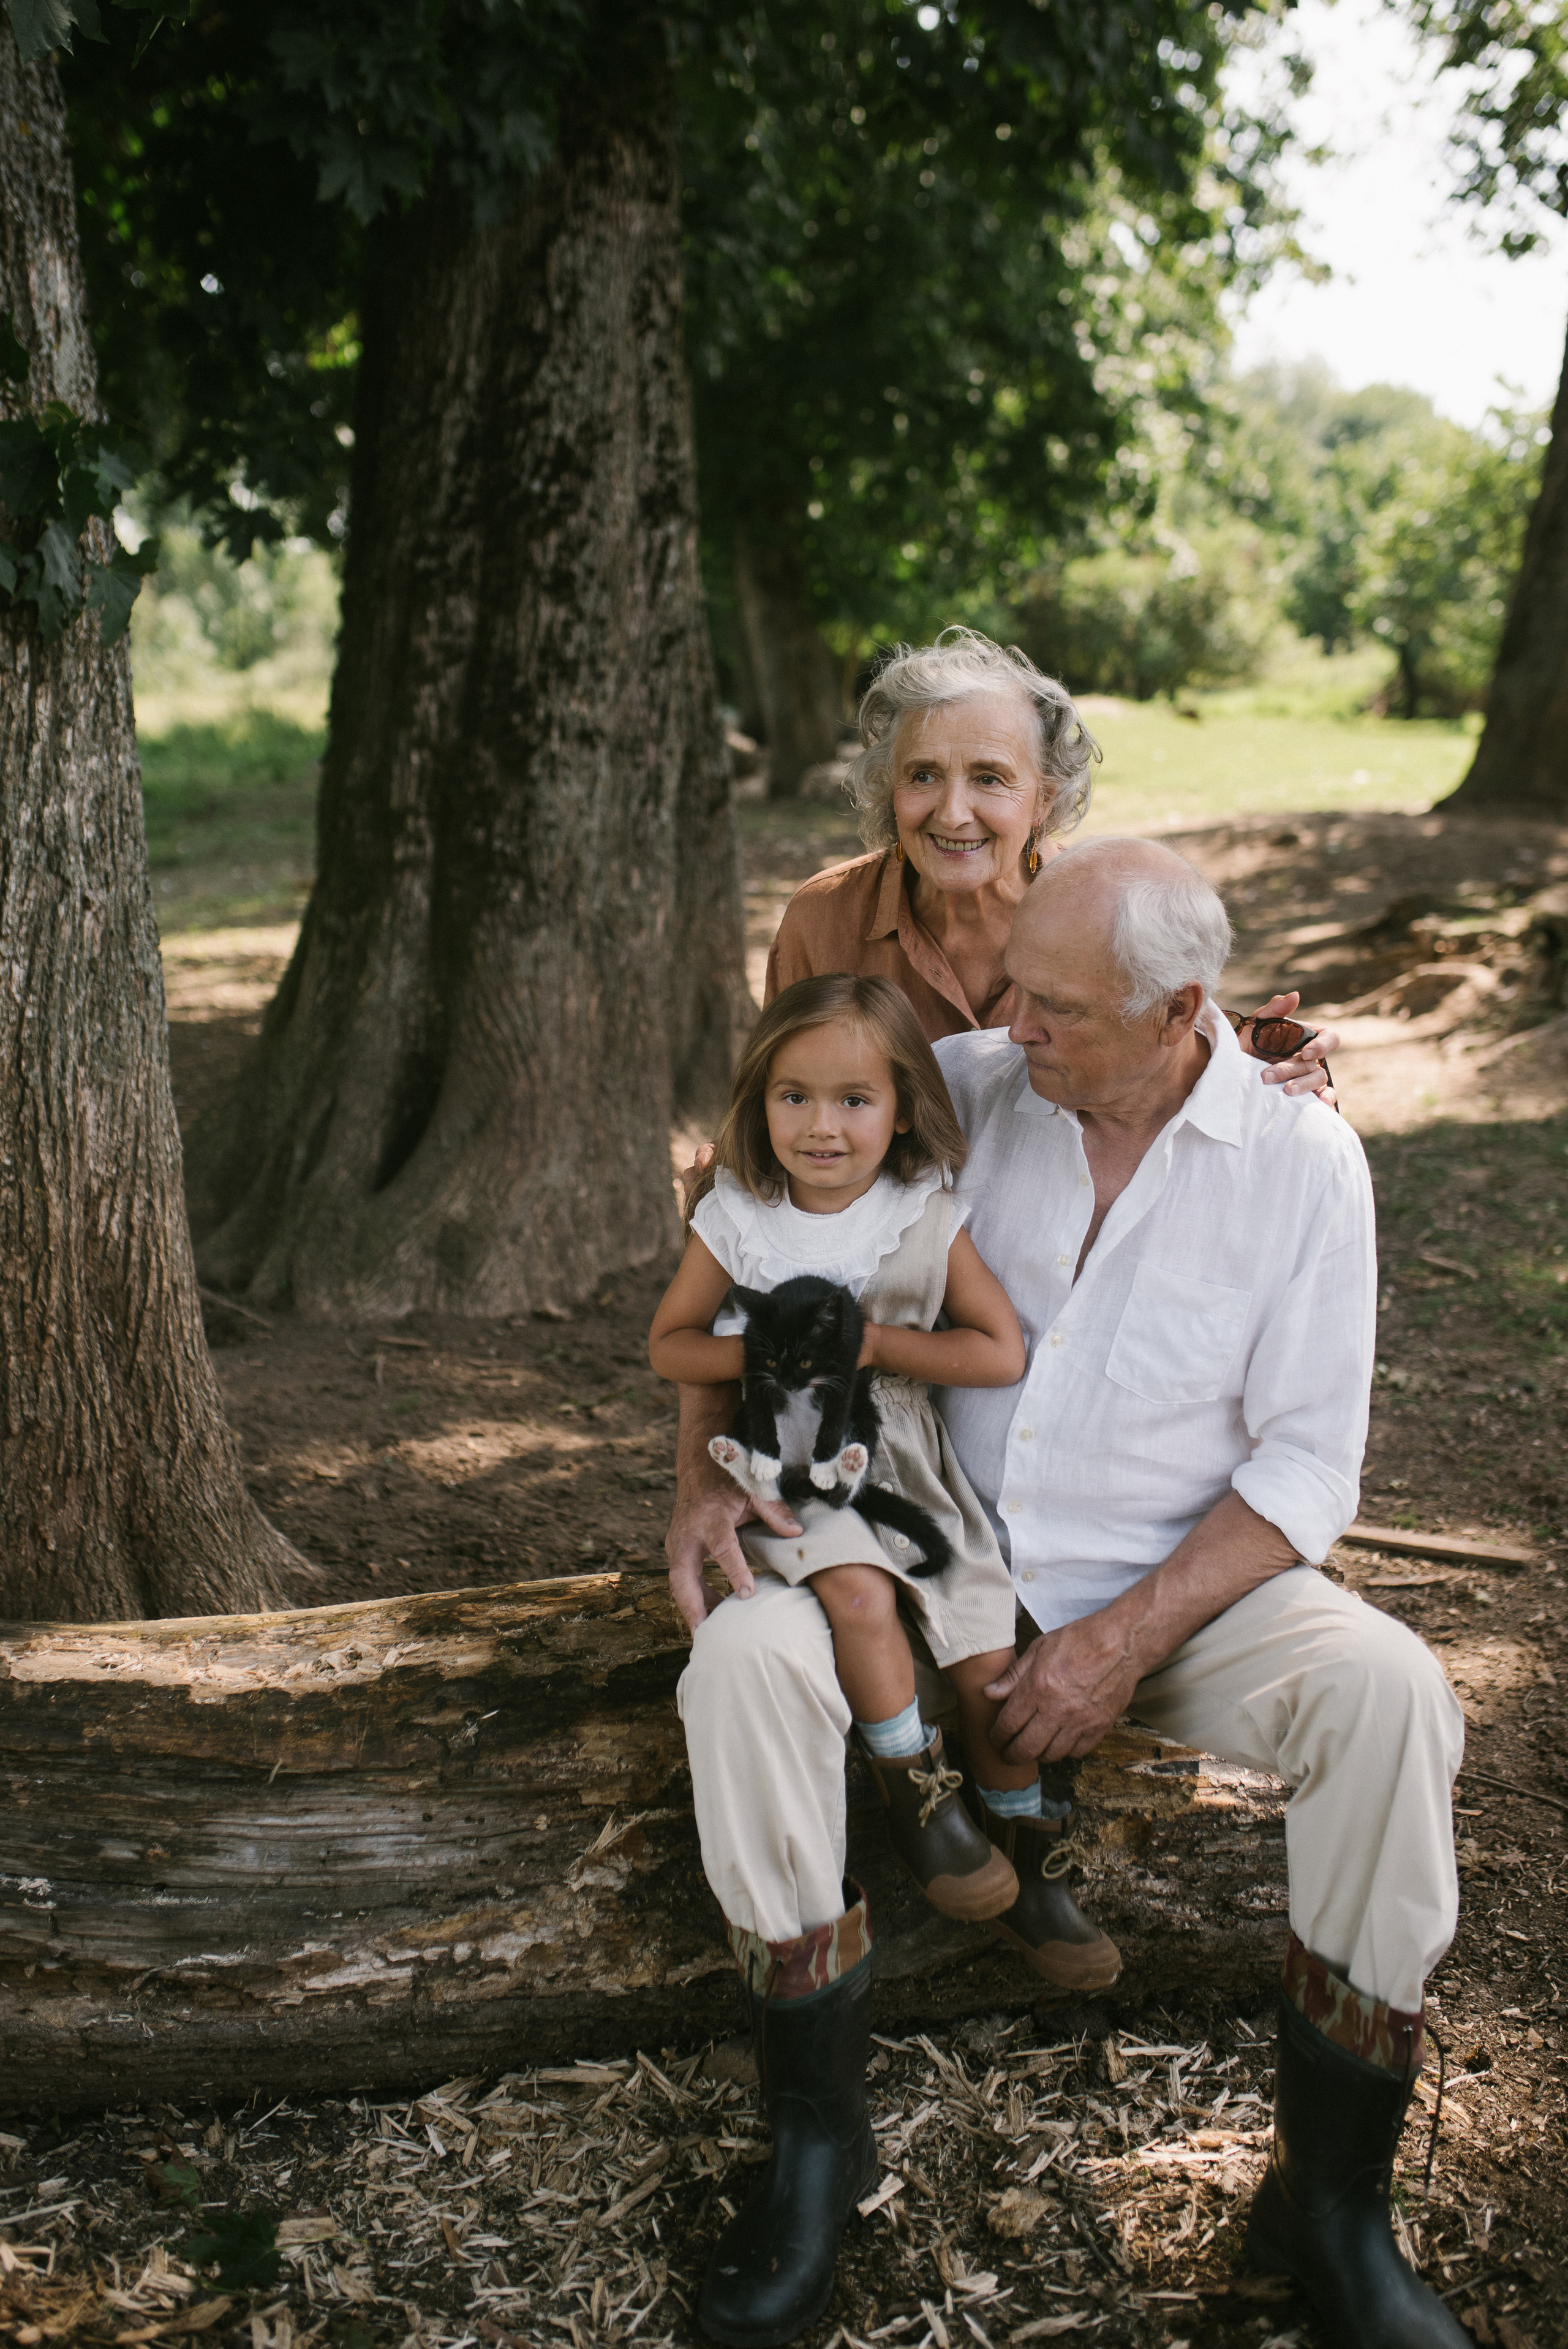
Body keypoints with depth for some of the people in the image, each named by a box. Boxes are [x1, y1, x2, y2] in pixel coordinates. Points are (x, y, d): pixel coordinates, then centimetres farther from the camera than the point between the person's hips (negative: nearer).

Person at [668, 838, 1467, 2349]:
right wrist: (703, 1474, -6)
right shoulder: (966, 1091, -4)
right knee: (743, 1655, -26)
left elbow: (1307, 1468, -9)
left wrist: (1128, 1641, -20)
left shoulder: (1301, 1162, -9)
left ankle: (1329, 2199, -12)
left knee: (1389, 1695, -30)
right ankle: (817, 2135, -9)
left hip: (1178, 1585, -1)